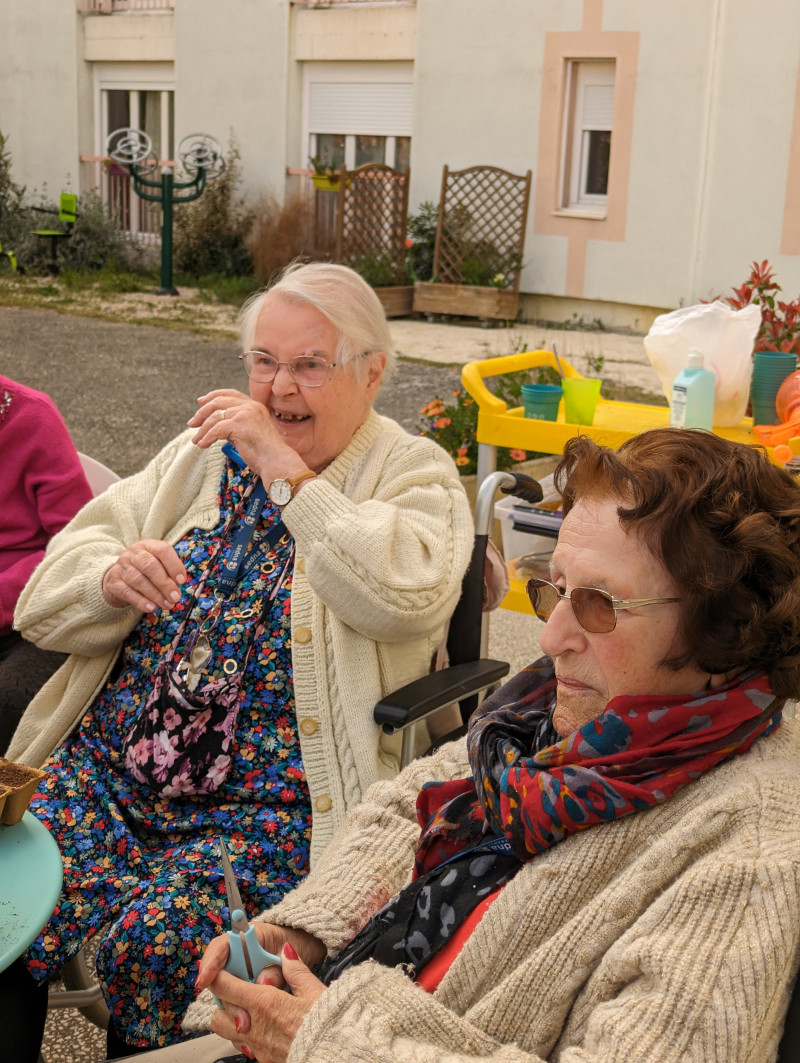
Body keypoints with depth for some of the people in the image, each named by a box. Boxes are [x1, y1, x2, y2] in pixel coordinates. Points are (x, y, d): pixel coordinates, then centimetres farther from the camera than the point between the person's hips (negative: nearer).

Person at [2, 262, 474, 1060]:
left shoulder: (413, 474, 3)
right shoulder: (202, 455, 16)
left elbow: (408, 596, -21)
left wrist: (283, 468, -17)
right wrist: (112, 579, -12)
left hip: (268, 805, -4)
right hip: (106, 767, 5)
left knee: (154, 936, -27)